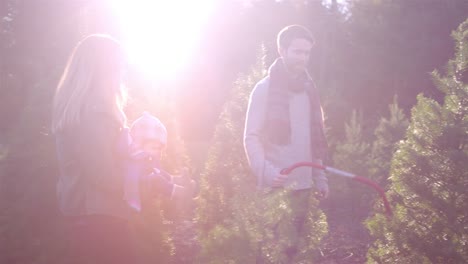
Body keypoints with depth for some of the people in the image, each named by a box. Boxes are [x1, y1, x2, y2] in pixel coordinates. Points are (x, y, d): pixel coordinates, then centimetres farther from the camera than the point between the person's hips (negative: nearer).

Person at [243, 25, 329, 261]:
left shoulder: (308, 89, 12)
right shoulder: (265, 88, -6)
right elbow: (251, 138, -10)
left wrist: (320, 177, 13)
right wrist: (266, 171, -24)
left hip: (302, 186, 5)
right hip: (275, 188, -5)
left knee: (293, 245, 11)